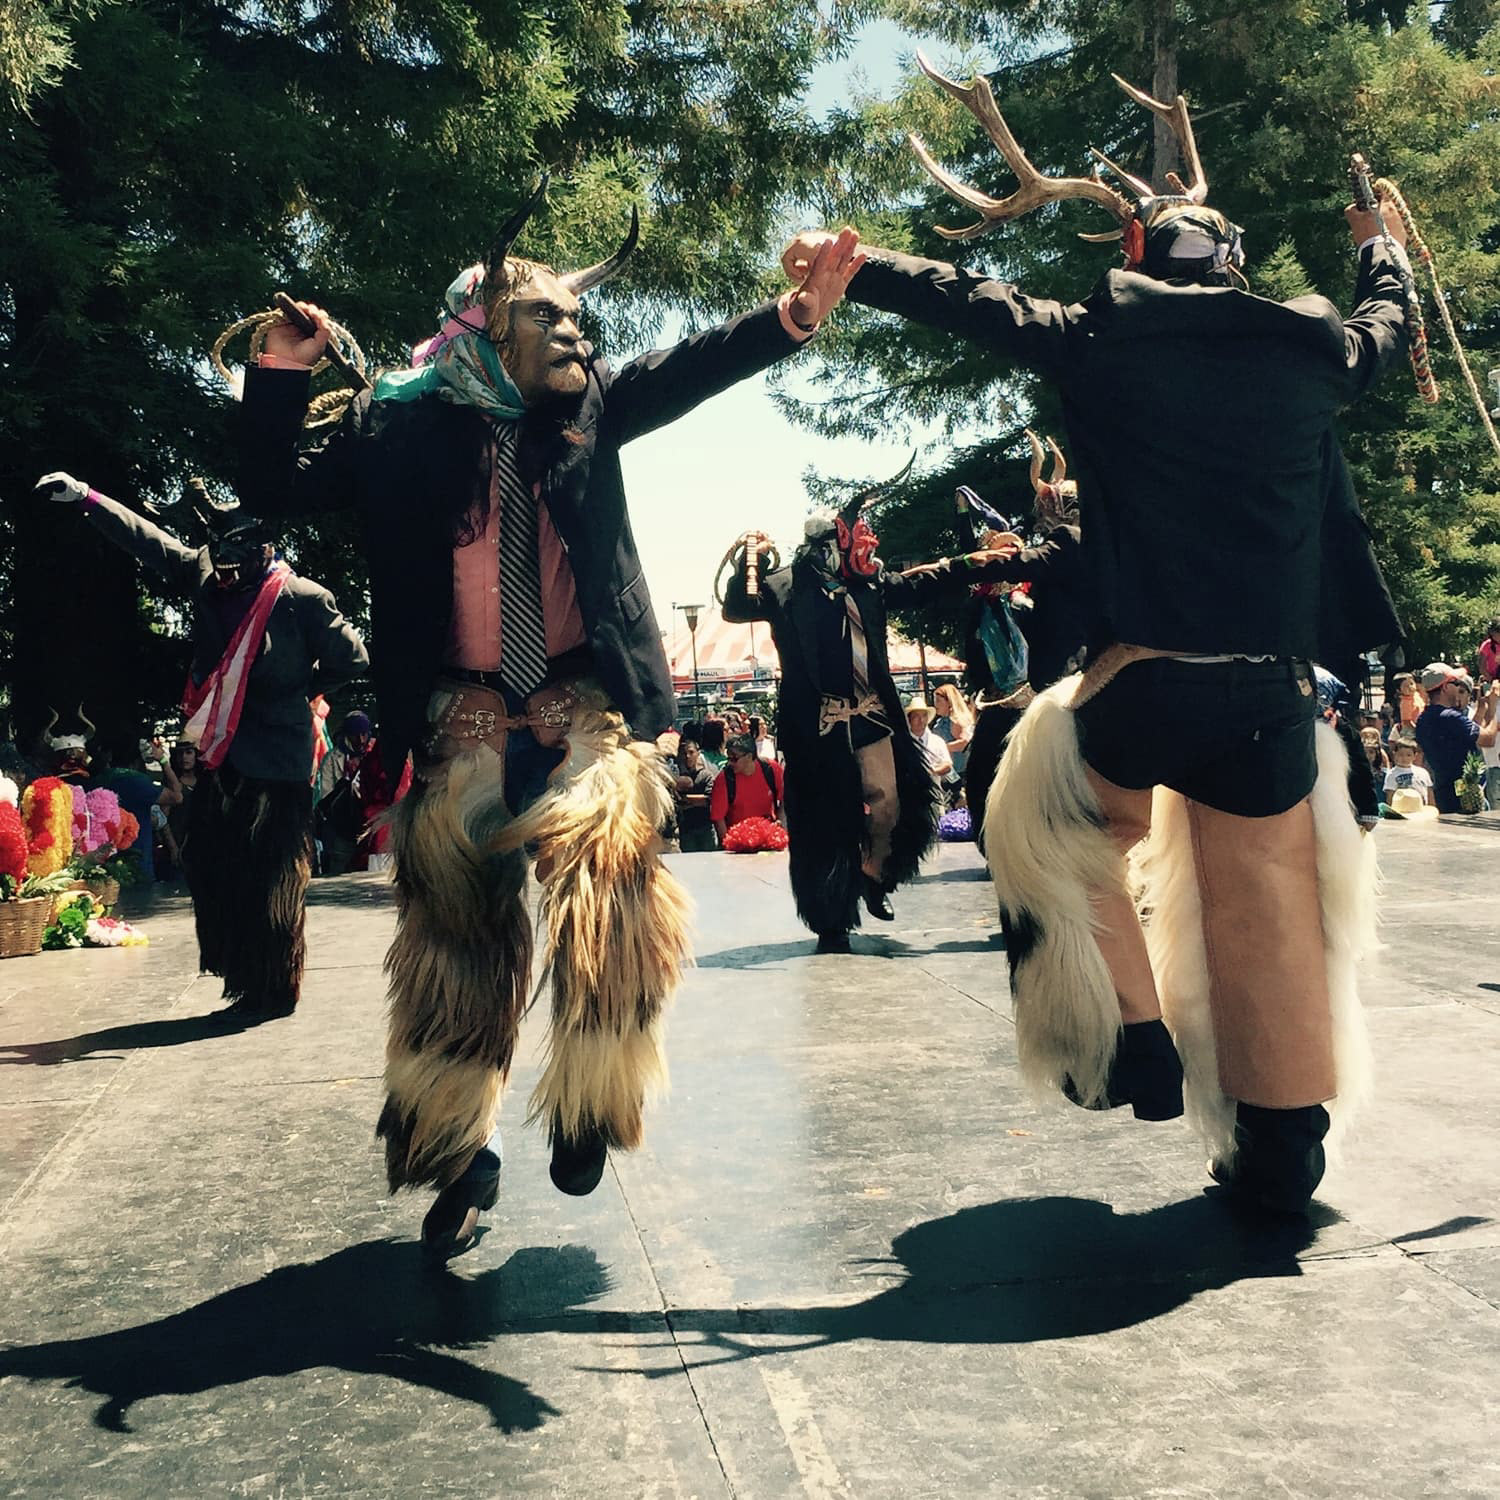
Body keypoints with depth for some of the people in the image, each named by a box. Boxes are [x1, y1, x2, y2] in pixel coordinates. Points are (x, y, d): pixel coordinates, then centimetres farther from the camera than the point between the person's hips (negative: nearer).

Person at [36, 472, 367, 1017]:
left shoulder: (303, 599, -12)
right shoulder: (205, 577, 4)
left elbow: (352, 658, -5)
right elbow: (145, 538, 9)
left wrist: (301, 688, 0)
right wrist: (83, 496, 5)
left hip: (276, 766, -6)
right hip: (219, 758, 6)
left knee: (270, 884, -1)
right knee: (213, 869, 9)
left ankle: (274, 991, 13)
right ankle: (243, 979, 22)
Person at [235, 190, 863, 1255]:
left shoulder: (591, 406, 7)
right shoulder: (400, 425, 2)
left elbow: (693, 366, -3)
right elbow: (275, 490, 4)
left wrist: (792, 318, -17)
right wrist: (282, 375, -7)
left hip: (584, 702, 1)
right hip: (463, 716, 0)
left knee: (609, 865, -23)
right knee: (459, 936, 5)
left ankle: (584, 1105, 1)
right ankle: (460, 1156, 24)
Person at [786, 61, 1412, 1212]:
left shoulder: (1107, 340, 1)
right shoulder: (1309, 348, 10)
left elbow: (968, 301, 9)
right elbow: (1382, 329, 32)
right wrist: (1383, 250, 53)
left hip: (1144, 687, -3)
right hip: (1272, 698, 3)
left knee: (1046, 829, 23)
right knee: (1269, 921, 16)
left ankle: (1131, 1052, 19)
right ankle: (1281, 1156, 25)